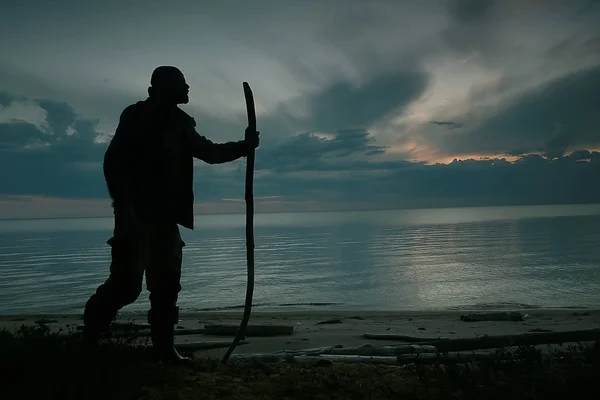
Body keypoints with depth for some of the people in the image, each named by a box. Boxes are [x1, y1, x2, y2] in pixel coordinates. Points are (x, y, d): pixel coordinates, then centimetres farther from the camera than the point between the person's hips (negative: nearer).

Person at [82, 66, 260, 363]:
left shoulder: (180, 124, 13)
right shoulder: (136, 117, -6)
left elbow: (209, 152, 20)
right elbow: (113, 162, -13)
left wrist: (243, 146, 6)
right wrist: (124, 206, -22)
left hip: (165, 218, 7)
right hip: (136, 215, -7)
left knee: (167, 284, 6)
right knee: (128, 283, -5)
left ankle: (163, 347, 15)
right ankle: (91, 328, 22)